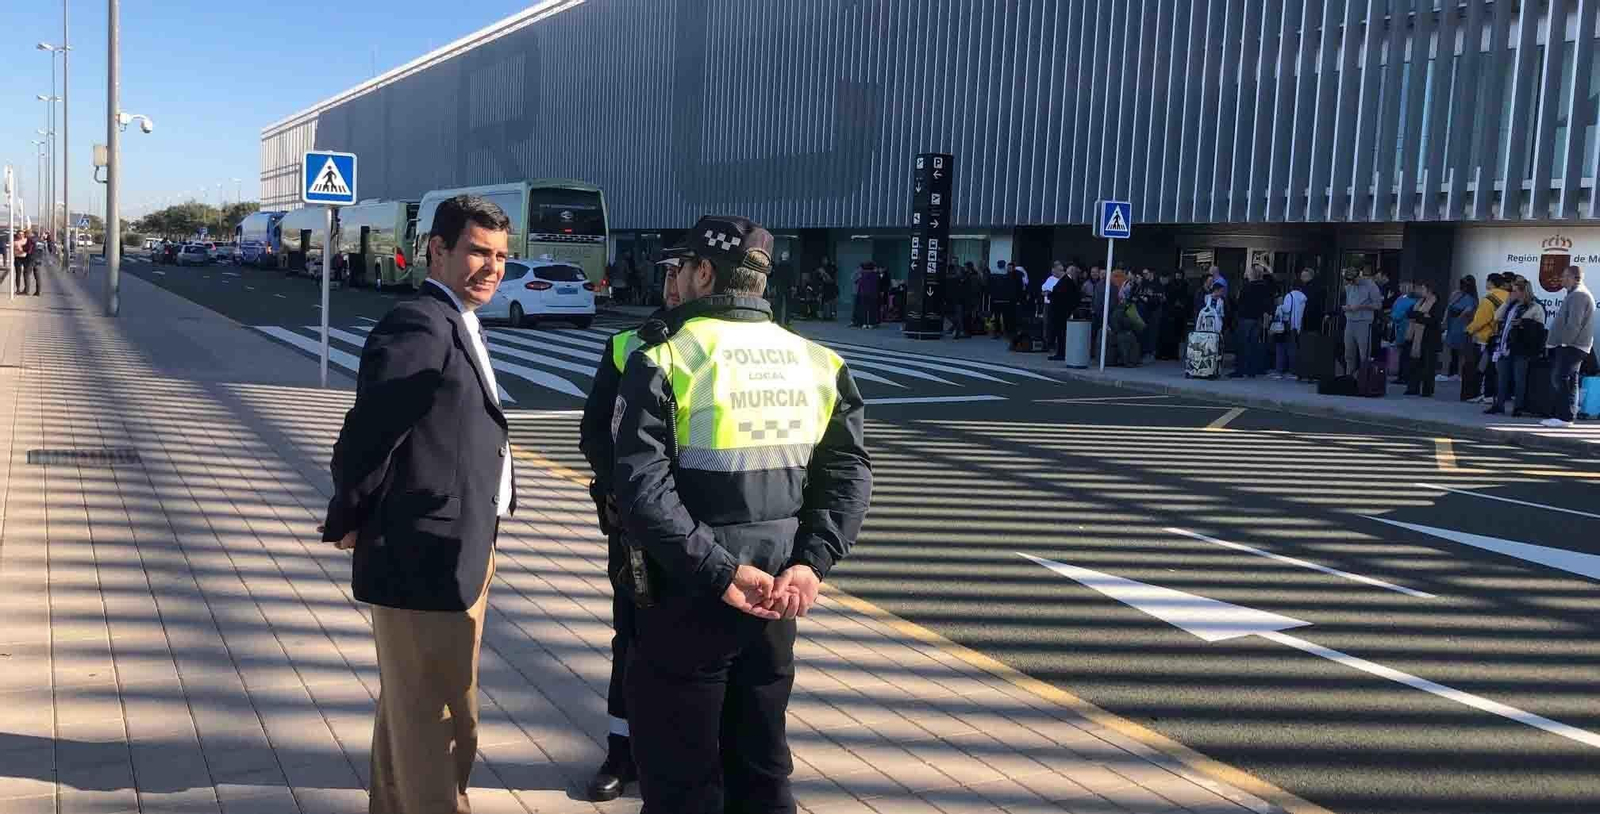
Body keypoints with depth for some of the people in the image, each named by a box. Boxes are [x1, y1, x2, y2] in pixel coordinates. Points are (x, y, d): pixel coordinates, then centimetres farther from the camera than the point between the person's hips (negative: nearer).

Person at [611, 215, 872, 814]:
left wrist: (719, 571, -20)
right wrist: (811, 562, -9)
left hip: (686, 595, -5)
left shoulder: (663, 358, -11)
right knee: (761, 765, 19)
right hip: (775, 594, 5)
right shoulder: (816, 363, 6)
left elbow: (641, 487, -21)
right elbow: (849, 471, -2)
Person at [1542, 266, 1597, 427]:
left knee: (1562, 380, -13)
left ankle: (1564, 417, -14)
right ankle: (1563, 415, 16)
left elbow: (1574, 324, -21)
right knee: (1567, 382, 12)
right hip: (1569, 346, 11)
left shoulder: (1578, 295, -14)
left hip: (1571, 347, -11)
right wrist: (1554, 340, 21)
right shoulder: (1575, 294, 22)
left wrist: (1564, 341, -18)